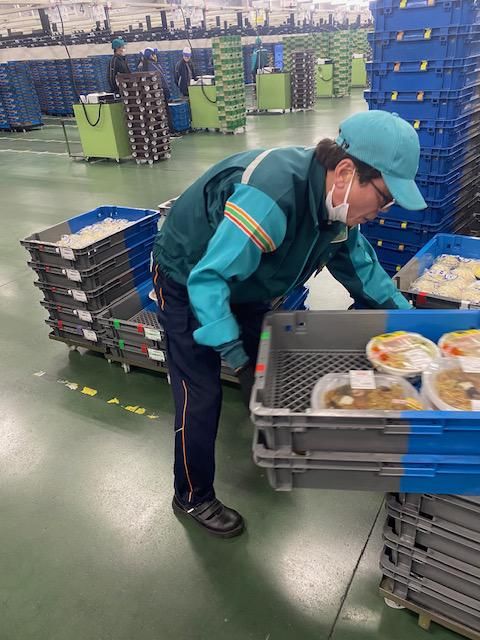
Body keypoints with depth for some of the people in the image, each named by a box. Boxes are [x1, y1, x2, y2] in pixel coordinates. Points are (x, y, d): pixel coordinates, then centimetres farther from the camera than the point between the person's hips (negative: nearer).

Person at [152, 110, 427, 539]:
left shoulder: (333, 198, -12)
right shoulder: (272, 196, -40)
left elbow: (358, 262, 4)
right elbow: (207, 279, -38)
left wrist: (404, 315, 3)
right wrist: (235, 357, -40)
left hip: (241, 284, 8)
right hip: (188, 282, -7)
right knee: (201, 396, -4)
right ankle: (192, 498, 18)